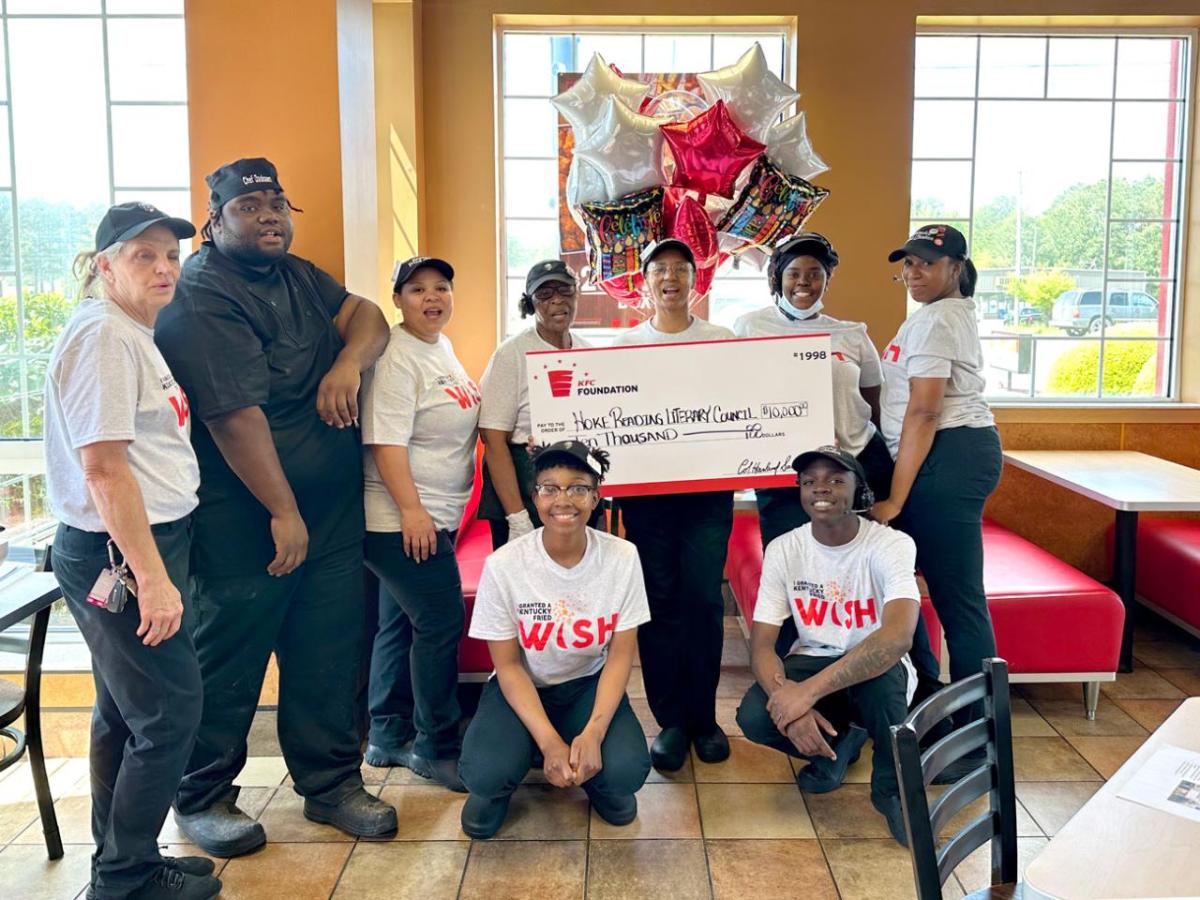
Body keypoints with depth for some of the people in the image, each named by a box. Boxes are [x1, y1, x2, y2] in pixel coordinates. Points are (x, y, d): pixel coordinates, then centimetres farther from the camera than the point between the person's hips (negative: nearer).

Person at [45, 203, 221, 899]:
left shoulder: (135, 334, 16)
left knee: (125, 715, 17)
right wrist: (152, 577, -21)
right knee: (170, 713, -3)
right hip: (117, 555, -10)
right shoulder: (102, 334, -15)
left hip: (138, 550, 10)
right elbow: (104, 469, -21)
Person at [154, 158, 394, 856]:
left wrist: (349, 360, -15)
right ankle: (203, 798, 24)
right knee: (231, 656, 5)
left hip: (333, 509, 8)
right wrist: (282, 512, -20)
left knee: (329, 648, 12)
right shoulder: (202, 299, -14)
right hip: (247, 518, -7)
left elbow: (365, 314, 8)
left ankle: (331, 782, 26)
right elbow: (235, 413, -20)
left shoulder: (298, 276, 14)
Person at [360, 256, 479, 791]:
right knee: (441, 625, -5)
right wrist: (411, 510, -25)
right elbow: (386, 441, -21)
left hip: (433, 517, 10)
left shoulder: (443, 348, 14)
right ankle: (436, 748, 9)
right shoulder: (397, 358, -15)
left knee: (400, 623, 15)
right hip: (403, 519, -9)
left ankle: (387, 738, 27)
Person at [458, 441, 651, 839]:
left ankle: (598, 783, 12)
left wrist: (593, 732, -24)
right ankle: (496, 785, 10)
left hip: (589, 685, 1)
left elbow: (620, 654, -9)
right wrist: (549, 741, -24)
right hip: (521, 687, -1)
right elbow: (508, 665, -12)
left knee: (627, 771, -26)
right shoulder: (503, 565, -20)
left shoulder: (621, 557, -16)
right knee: (484, 773, -29)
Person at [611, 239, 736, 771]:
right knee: (660, 600, 1)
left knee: (703, 598, -2)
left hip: (708, 486, 0)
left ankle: (703, 717, 12)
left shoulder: (721, 340, 10)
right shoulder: (625, 345, 11)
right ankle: (670, 721, 11)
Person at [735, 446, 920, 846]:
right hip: (811, 661, 3)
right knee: (754, 718, -27)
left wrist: (808, 691, -42)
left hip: (876, 671, -2)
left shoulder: (891, 545, -21)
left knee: (882, 670, -38)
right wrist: (786, 695, -35)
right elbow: (761, 644, -12)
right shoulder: (783, 549, -11)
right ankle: (838, 741, 7)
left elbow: (898, 636, -39)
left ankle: (892, 787, -9)